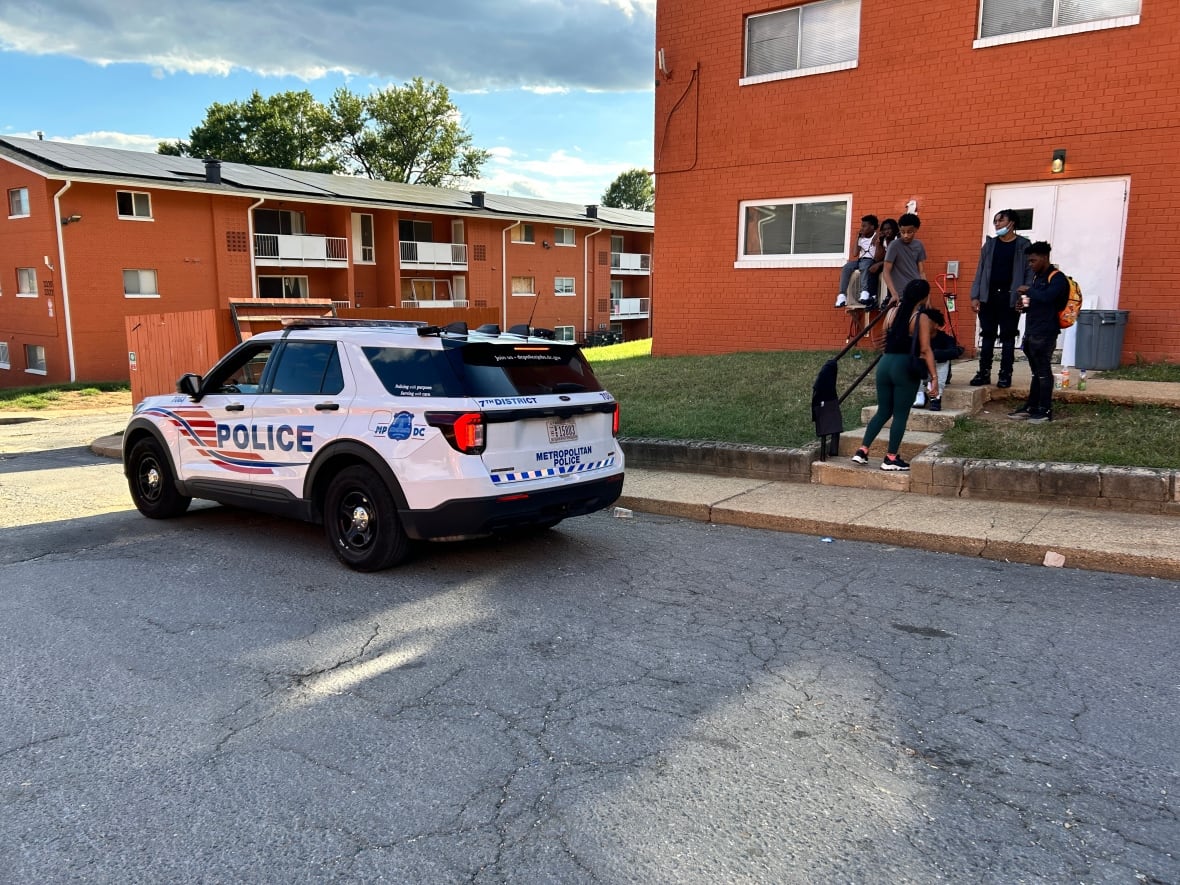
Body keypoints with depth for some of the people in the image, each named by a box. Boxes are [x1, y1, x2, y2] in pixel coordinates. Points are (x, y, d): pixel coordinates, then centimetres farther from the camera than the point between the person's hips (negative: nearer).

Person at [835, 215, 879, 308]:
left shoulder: (877, 237, 2)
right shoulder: (861, 239, 21)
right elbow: (855, 254, 9)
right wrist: (857, 238, 12)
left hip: (870, 260, -5)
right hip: (860, 260, 6)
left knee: (864, 267, -39)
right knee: (846, 268, -22)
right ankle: (842, 296, -33)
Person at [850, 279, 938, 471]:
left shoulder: (892, 312, 9)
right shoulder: (922, 318, -6)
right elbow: (925, 350, -11)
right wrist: (934, 377, -10)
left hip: (885, 363, 6)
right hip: (905, 367, -6)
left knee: (883, 411, 16)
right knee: (901, 415, 4)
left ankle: (862, 451, 11)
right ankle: (891, 459, 8)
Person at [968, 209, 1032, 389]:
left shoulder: (1024, 245, 1)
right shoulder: (989, 244, 11)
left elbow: (1029, 273, -3)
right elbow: (980, 271, 10)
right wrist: (975, 296, 2)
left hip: (1010, 298, -3)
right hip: (988, 297, 3)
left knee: (1008, 337, 2)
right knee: (987, 336, 5)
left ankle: (1005, 375, 6)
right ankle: (984, 372, 10)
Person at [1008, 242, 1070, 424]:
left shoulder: (1057, 278, -10)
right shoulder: (1037, 276, 16)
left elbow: (1047, 297, -28)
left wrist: (1028, 290, -14)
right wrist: (1025, 305, 7)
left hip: (1045, 333, -9)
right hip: (1031, 332, 9)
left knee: (1043, 371, -4)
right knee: (1036, 372, 14)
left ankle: (1045, 411, 1)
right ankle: (1030, 408, 19)